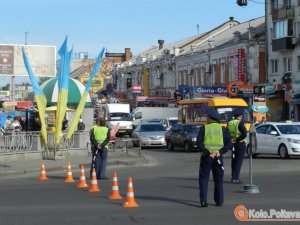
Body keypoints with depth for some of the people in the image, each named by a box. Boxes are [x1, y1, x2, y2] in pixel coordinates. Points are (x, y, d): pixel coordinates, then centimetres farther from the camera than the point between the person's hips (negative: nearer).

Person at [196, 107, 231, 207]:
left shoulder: (203, 128, -2)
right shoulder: (223, 129, 3)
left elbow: (199, 143, -13)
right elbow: (228, 144, -5)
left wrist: (207, 152, -15)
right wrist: (220, 152, -11)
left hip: (206, 157, -2)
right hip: (218, 158, 2)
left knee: (204, 179, 5)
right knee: (218, 180, 12)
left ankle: (203, 201, -4)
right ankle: (219, 201, 12)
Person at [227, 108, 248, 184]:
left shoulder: (229, 123, 6)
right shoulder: (240, 123, -15)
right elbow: (244, 134, -23)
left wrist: (231, 140, 3)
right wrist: (237, 139, -14)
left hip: (232, 144, 6)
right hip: (240, 144, -6)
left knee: (234, 160, 16)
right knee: (239, 161, -3)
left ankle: (233, 177, 20)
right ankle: (235, 178, -8)